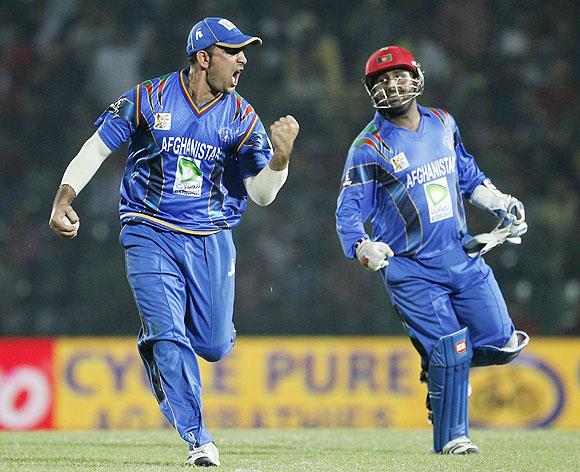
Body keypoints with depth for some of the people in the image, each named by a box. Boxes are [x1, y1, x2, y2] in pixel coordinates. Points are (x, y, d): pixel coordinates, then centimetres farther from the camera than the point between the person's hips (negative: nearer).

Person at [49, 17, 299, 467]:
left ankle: (157, 340, 39)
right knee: (169, 337, -15)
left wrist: (281, 153, -21)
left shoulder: (242, 117, 0)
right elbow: (97, 147, 2)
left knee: (214, 346, 3)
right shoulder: (148, 99, -6)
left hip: (211, 243, 3)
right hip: (151, 238, -3)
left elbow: (261, 193, -2)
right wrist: (63, 201, -9)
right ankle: (198, 440, -6)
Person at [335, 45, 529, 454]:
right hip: (411, 271, -5)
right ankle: (450, 437, 4)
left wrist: (500, 202, 12)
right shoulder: (369, 148, -10)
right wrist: (364, 247, -34)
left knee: (503, 344, 2)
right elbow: (349, 212, -15)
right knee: (451, 349, -13)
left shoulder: (443, 124, 6)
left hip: (462, 256, 5)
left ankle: (440, 365, 30)